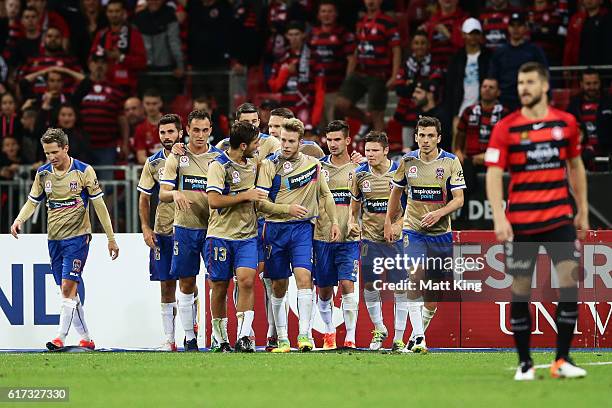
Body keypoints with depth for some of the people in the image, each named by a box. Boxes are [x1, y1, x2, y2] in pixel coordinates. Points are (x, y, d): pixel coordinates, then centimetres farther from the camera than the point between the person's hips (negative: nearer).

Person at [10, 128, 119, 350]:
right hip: (54, 238, 5)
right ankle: (86, 339, 15)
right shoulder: (43, 173, 4)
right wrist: (19, 219, -9)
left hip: (78, 237, -5)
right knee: (68, 291, 7)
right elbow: (32, 201, 13)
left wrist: (111, 238, -2)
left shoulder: (84, 171, -8)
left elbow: (99, 205, -3)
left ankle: (60, 337, -16)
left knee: (68, 287, -15)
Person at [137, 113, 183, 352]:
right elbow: (144, 198, 10)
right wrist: (145, 228, 2)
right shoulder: (153, 163, 5)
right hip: (162, 231, 2)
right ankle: (168, 339, 6)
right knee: (166, 285, 3)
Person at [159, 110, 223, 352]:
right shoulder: (176, 158, 3)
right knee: (186, 284, 3)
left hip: (213, 227, 0)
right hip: (185, 227, 0)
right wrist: (175, 194, -25)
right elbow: (162, 194, -3)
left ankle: (223, 339, -2)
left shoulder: (219, 157, 3)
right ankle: (189, 338, 12)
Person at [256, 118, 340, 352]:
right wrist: (288, 209, -14)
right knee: (279, 287, 5)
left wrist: (334, 221, 15)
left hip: (302, 228, 0)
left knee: (304, 277, -18)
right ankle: (282, 339, 13)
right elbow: (261, 202, -6)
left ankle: (304, 335, -21)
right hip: (275, 228, 0)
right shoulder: (269, 166, -1)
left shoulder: (313, 165, 7)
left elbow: (325, 194, 20)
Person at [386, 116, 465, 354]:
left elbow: (459, 199, -5)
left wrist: (438, 213, -21)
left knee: (435, 291, 3)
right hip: (413, 230, -1)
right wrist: (388, 222, 17)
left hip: (441, 232, 1)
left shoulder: (451, 162, -4)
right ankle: (418, 338, -22)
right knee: (415, 277, -20)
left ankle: (419, 333, 24)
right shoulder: (407, 161, 1)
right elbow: (396, 191, 16)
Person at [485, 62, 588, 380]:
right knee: (520, 288, 2)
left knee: (569, 279, -11)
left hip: (559, 217, 1)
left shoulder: (566, 123, 5)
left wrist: (583, 211, 16)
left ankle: (562, 360, -4)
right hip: (520, 221, -1)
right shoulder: (505, 128, -3)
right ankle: (524, 363, 13)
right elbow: (493, 174, -8)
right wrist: (499, 218, -19)